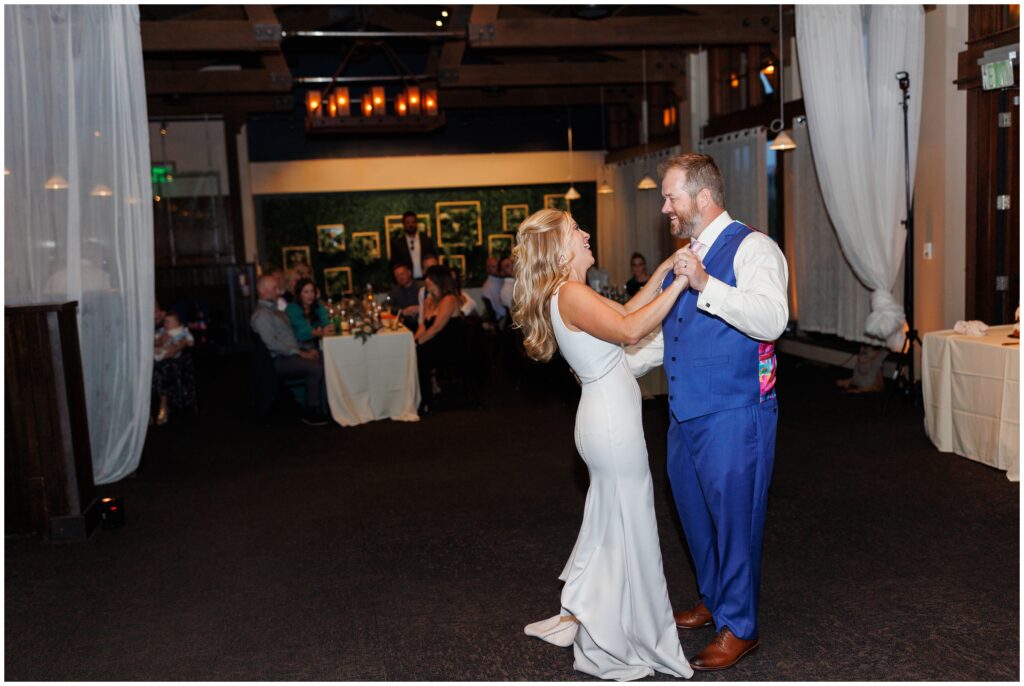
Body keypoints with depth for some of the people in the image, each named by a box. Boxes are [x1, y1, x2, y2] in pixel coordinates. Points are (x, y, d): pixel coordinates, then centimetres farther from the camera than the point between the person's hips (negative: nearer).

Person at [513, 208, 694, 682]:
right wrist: (679, 284, -24)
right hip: (613, 423, -10)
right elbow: (630, 329, -30)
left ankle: (578, 617, 35)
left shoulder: (569, 294, 13)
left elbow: (625, 314, 19)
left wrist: (661, 275, 14)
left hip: (604, 419, 10)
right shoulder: (570, 295, -18)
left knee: (606, 524, 21)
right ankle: (615, 648, 16)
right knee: (629, 530, 2)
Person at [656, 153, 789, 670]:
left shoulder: (752, 248, -11)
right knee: (695, 512, 19)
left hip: (734, 416, -8)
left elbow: (773, 319, -28)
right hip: (685, 413, 9)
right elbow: (661, 332, 24)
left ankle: (739, 627, 22)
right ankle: (713, 600, 41)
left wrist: (705, 285, -34)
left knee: (734, 518, 4)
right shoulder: (684, 256, 15)